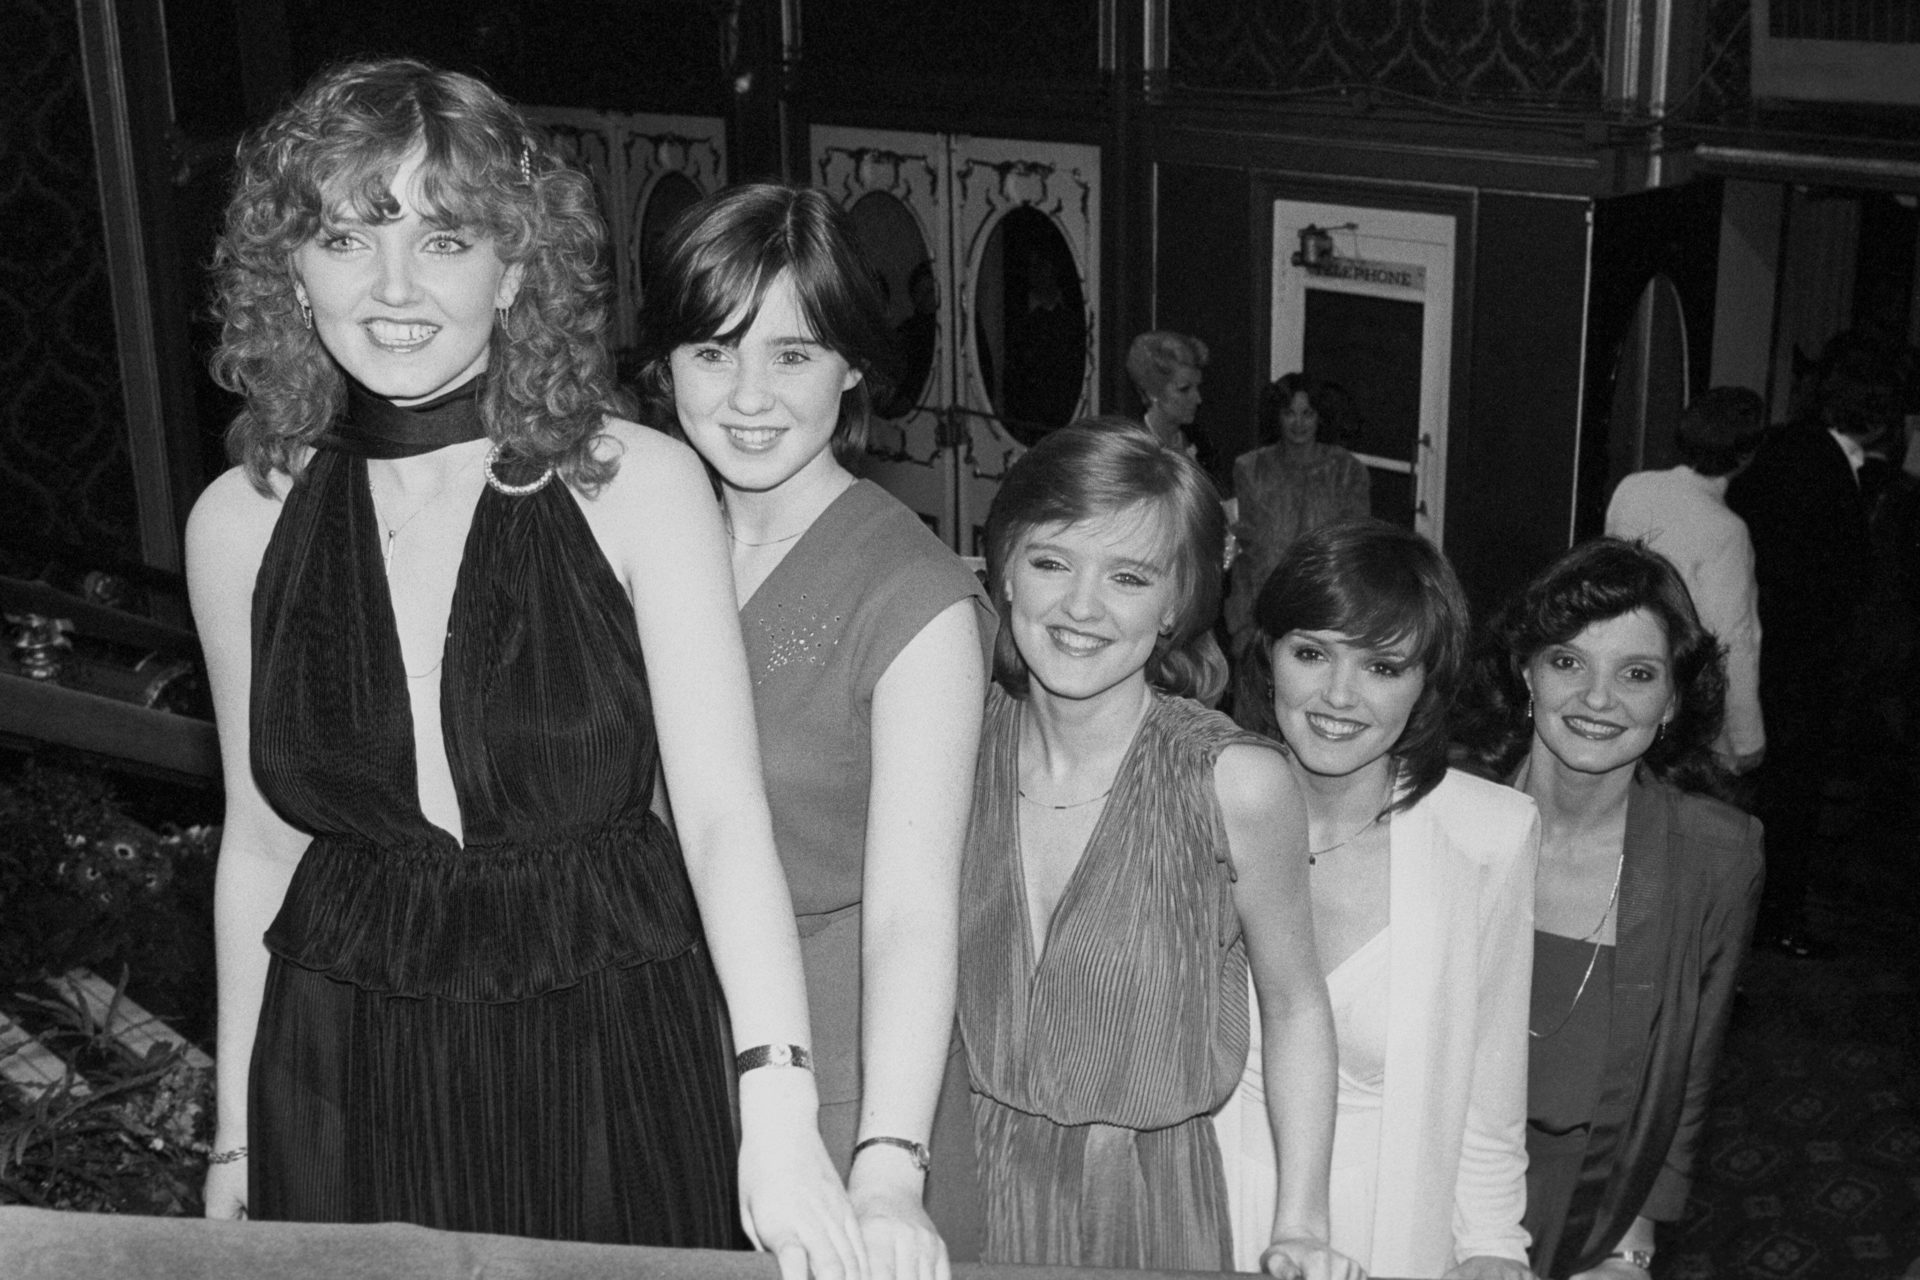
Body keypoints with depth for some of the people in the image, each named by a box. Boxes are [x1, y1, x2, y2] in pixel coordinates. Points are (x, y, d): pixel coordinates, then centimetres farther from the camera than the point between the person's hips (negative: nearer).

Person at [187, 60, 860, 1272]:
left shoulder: (637, 484, -12)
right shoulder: (242, 522, -3)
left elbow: (724, 810, -18)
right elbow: (262, 839, 6)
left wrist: (779, 1108, -29)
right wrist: (234, 1136, 10)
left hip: (612, 1053, -2)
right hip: (343, 1078, 2)